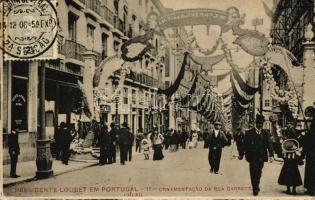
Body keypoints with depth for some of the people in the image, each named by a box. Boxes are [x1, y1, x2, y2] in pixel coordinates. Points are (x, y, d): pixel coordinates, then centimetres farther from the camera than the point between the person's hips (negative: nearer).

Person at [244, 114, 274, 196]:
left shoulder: (265, 133, 5)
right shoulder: (249, 133, -2)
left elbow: (269, 145, -2)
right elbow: (245, 144, -1)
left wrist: (271, 155, -14)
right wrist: (247, 155, -5)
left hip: (261, 156, 3)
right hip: (253, 156, -3)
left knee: (258, 172, 14)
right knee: (253, 172, -4)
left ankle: (256, 186, 34)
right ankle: (255, 189, 1)